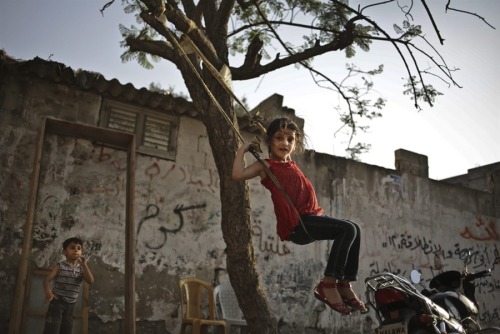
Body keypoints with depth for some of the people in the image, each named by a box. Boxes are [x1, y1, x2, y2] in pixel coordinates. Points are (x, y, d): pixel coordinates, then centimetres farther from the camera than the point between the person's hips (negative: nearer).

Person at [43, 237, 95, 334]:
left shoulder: (81, 269, 4)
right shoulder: (60, 266, -6)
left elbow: (91, 281, -9)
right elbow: (47, 280, -10)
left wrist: (84, 265, -15)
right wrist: (48, 293, -28)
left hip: (71, 304, 5)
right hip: (57, 302, -5)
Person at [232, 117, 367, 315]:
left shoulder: (292, 165, 22)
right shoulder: (266, 165, 1)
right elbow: (238, 175, -15)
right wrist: (242, 149, -5)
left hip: (310, 218, 9)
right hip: (296, 222, -8)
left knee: (354, 229, 1)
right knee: (348, 229, -19)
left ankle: (344, 285, 3)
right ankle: (328, 285, -15)